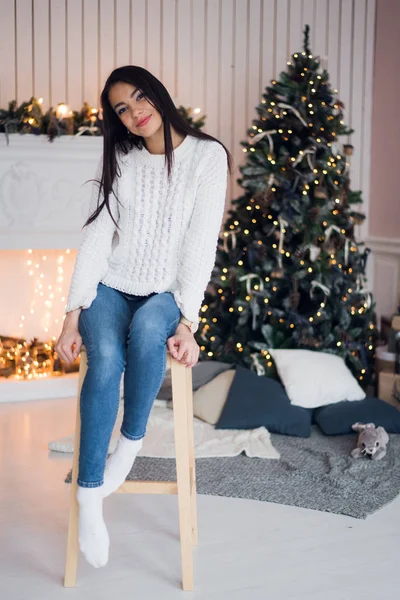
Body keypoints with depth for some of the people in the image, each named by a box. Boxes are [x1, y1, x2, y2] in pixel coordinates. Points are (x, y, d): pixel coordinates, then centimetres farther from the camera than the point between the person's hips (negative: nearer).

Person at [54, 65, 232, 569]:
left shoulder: (207, 155, -4)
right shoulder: (120, 160, 6)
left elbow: (201, 243, -11)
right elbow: (96, 235, -1)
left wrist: (187, 322, -20)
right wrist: (73, 314, -11)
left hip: (166, 295, -2)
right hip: (111, 288, 2)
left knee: (148, 328, -37)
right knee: (105, 357, -30)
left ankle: (131, 442, -14)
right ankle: (89, 496, -23)